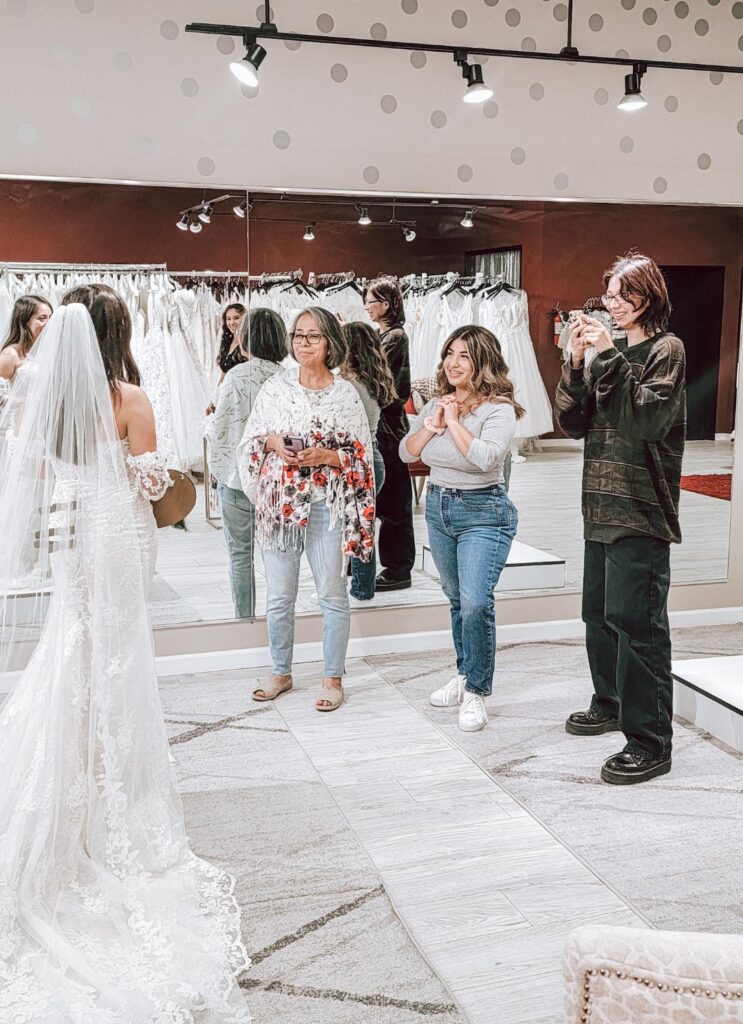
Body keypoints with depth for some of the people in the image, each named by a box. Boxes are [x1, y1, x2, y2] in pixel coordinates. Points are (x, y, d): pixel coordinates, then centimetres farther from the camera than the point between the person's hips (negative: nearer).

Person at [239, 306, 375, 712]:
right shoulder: (274, 388, 5)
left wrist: (327, 456, -16)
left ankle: (333, 678, 18)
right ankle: (281, 673, 26)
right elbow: (249, 442, 9)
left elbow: (362, 457, 0)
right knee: (278, 596, 9)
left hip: (327, 505, -2)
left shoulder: (346, 394, -1)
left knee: (332, 594, 5)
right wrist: (272, 443, -11)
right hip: (279, 503, 2)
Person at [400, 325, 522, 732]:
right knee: (457, 599, 16)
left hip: (483, 513, -7)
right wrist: (431, 425, -9)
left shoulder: (499, 408, -13)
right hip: (438, 506, 7)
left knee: (475, 602, -16)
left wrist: (454, 421, -18)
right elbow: (406, 453, 7)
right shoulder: (437, 403, 7)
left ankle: (476, 693, -3)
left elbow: (486, 458, -28)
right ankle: (464, 676, 31)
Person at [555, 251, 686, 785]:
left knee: (635, 620, -9)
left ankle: (650, 740, -3)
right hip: (601, 506, 7)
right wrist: (578, 362, -5)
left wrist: (610, 356, -20)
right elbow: (574, 422, 7)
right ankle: (612, 703, 36)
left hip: (640, 511, -7)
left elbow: (647, 418, -20)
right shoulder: (608, 350, 12)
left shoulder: (665, 350, -6)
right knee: (599, 611, 17)